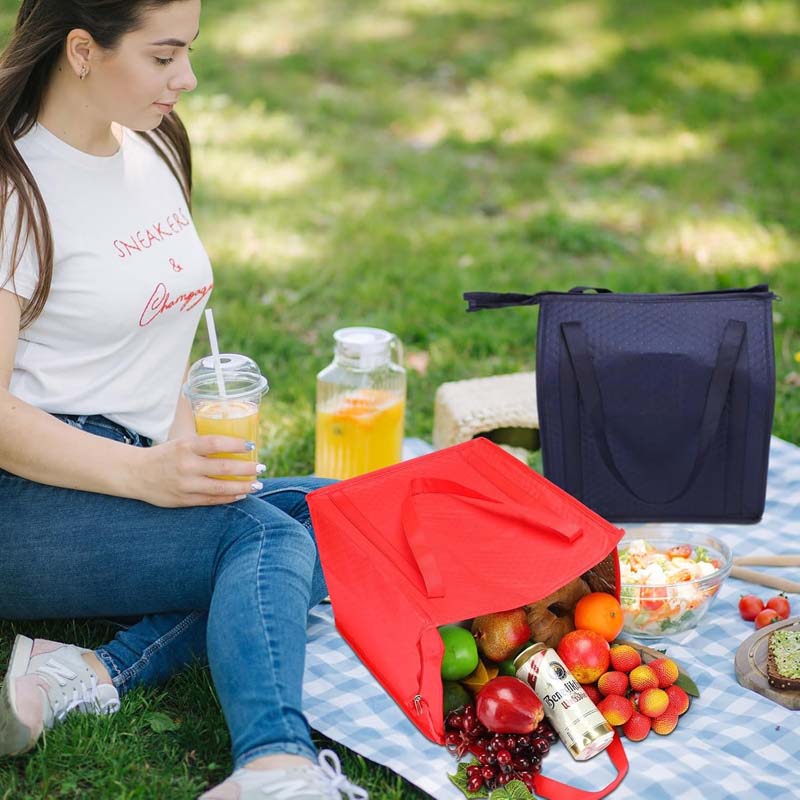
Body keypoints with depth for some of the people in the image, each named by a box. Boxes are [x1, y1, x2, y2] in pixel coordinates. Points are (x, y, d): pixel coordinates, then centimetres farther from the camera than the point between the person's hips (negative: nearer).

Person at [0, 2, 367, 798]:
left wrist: (190, 458, 1)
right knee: (268, 537, -30)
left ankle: (102, 671, -25)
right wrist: (146, 474, -29)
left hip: (138, 480, 8)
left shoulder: (151, 150, 13)